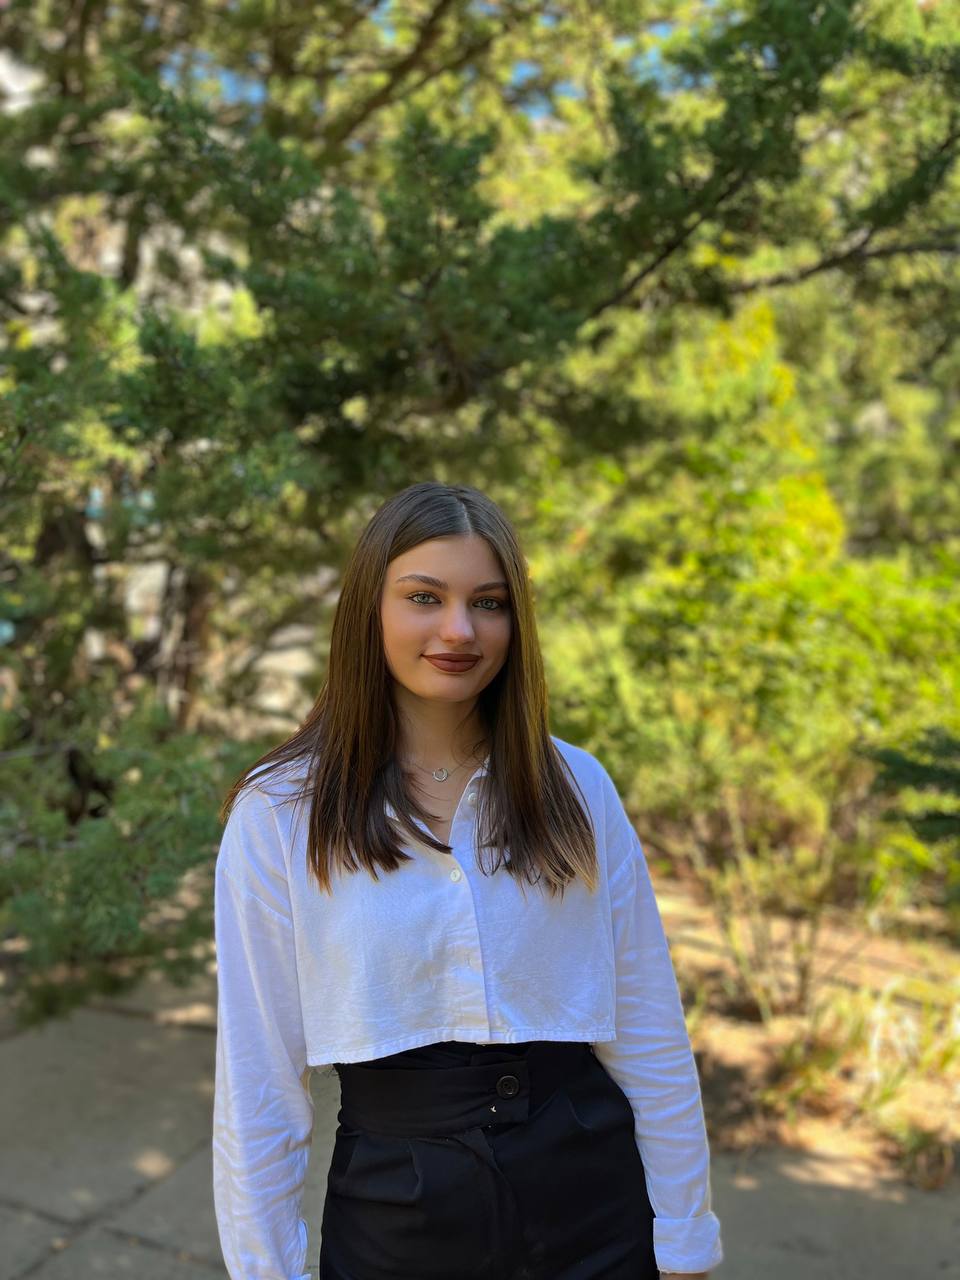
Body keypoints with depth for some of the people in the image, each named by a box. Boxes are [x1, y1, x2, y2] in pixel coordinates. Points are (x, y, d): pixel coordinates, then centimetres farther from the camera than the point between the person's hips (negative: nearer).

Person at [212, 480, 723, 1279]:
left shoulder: (576, 788, -4)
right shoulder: (278, 815, -9)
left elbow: (651, 1041, -1)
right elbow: (258, 1078, -5)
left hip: (586, 1196, 2)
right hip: (394, 1209, -1)